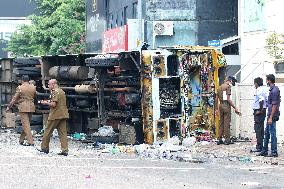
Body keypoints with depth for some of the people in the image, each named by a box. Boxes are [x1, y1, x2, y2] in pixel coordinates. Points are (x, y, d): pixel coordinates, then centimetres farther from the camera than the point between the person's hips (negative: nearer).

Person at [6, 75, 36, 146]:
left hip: (23, 107, -5)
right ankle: (21, 140, 22)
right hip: (31, 107, 5)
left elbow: (14, 99, -4)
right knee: (26, 124, 14)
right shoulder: (33, 87, 4)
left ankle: (30, 142, -13)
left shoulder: (20, 88, -8)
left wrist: (9, 107, 6)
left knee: (26, 125, -5)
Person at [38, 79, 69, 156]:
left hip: (55, 115, -8)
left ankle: (44, 147, 14)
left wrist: (46, 103, -4)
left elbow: (54, 104, -19)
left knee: (48, 131, 5)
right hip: (63, 114, 8)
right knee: (63, 132, 3)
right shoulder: (62, 91, 16)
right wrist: (49, 101, 18)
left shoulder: (55, 92, -12)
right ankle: (65, 150, -4)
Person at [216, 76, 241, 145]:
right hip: (226, 105, -8)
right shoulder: (228, 87, -9)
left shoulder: (220, 87, 16)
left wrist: (217, 108, 25)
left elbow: (217, 99, 19)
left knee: (221, 123, 10)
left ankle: (219, 139, 10)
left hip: (221, 105, 8)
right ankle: (227, 140, -3)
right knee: (227, 123, -4)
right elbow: (228, 99, -16)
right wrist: (235, 108, -15)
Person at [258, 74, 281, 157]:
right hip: (270, 115, 10)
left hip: (273, 116, -10)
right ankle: (265, 151, 21)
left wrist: (271, 117, -21)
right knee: (267, 133, 14)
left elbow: (274, 105, -21)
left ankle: (274, 152, 2)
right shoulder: (273, 89, 12)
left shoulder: (274, 91, -18)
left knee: (272, 133, -4)